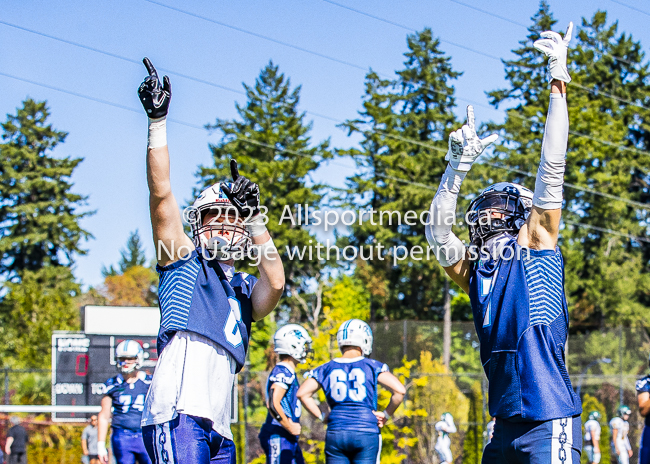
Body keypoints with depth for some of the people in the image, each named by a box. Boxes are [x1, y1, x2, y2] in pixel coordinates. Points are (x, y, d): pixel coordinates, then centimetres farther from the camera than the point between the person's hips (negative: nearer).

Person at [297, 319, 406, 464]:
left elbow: (302, 393, 2)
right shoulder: (372, 367, 0)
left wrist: (322, 416, 9)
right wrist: (386, 414, 3)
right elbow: (400, 390, -9)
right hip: (366, 433, -2)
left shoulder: (327, 368, 7)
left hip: (335, 433, 2)